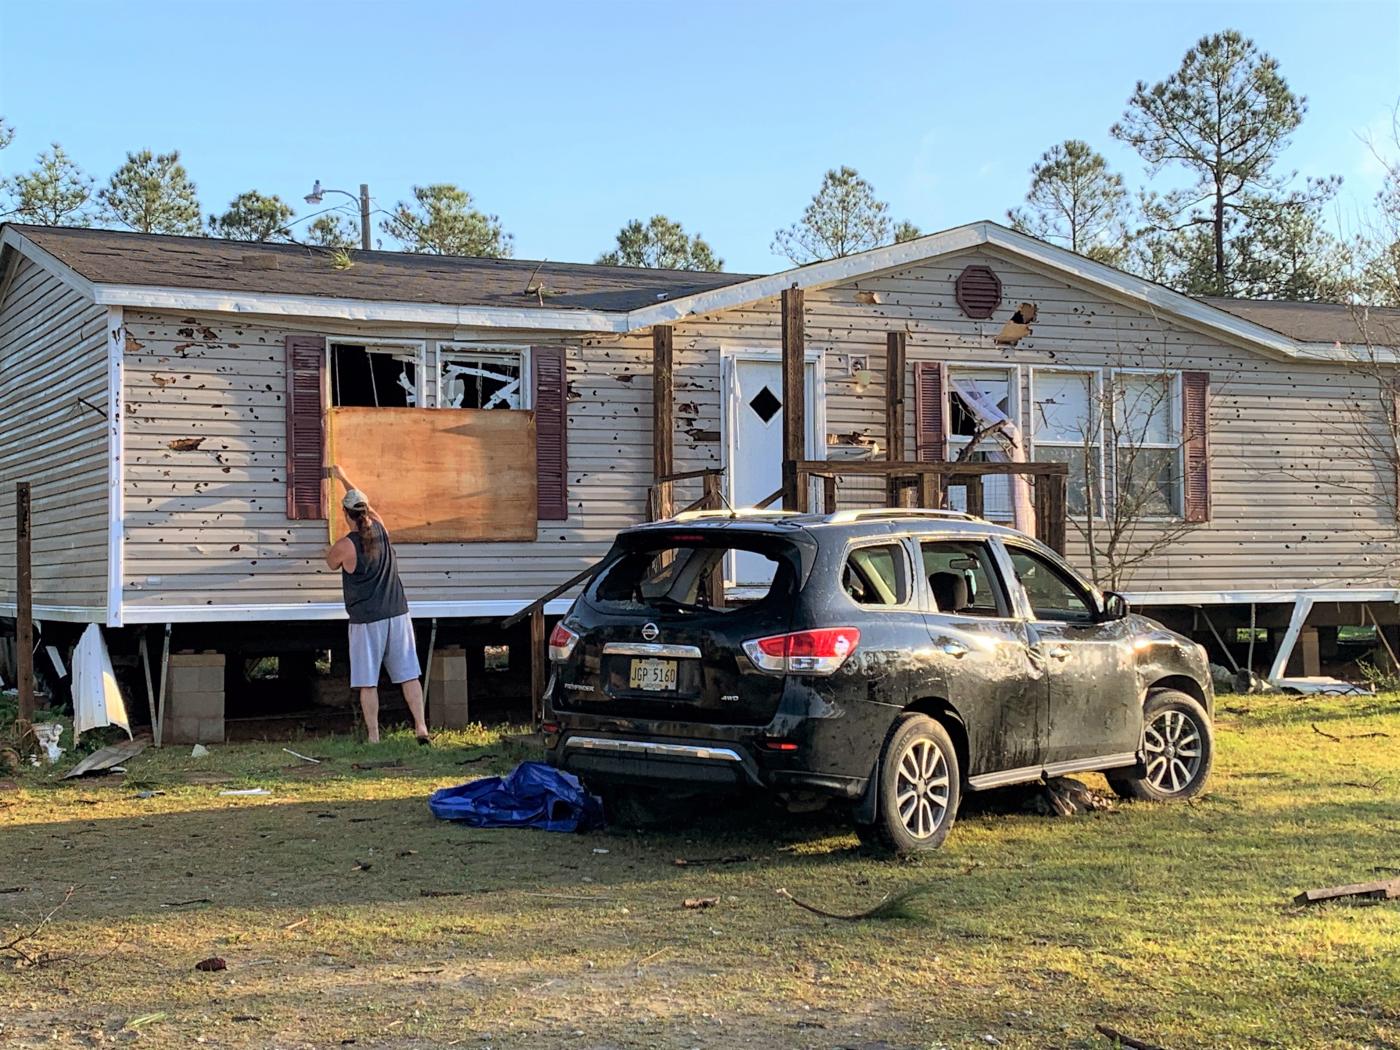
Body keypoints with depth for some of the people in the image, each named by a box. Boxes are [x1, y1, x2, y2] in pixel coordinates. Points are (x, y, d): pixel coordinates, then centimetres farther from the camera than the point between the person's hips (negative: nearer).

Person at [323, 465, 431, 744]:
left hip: (366, 621, -4)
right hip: (396, 614, 4)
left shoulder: (343, 546, -10)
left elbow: (331, 564, 13)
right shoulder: (380, 529, 3)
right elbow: (365, 503, 22)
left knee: (367, 682, 3)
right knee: (408, 675, 7)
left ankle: (374, 737, 4)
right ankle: (421, 728, 4)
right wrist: (343, 478, 35)